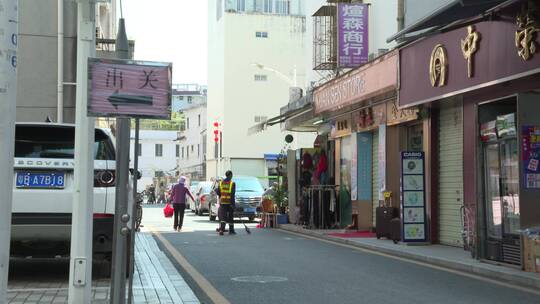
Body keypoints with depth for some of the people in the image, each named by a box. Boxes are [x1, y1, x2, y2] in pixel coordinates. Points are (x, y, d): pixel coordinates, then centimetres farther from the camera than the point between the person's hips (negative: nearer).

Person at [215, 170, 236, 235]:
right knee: (230, 217, 11)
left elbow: (218, 192, 6)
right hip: (229, 202, -3)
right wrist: (232, 203, -11)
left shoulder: (221, 183, 4)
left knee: (223, 216, 2)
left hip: (222, 202, 3)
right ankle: (231, 230, 20)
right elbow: (232, 194, -13)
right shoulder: (232, 183, -8)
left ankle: (221, 229, -14)